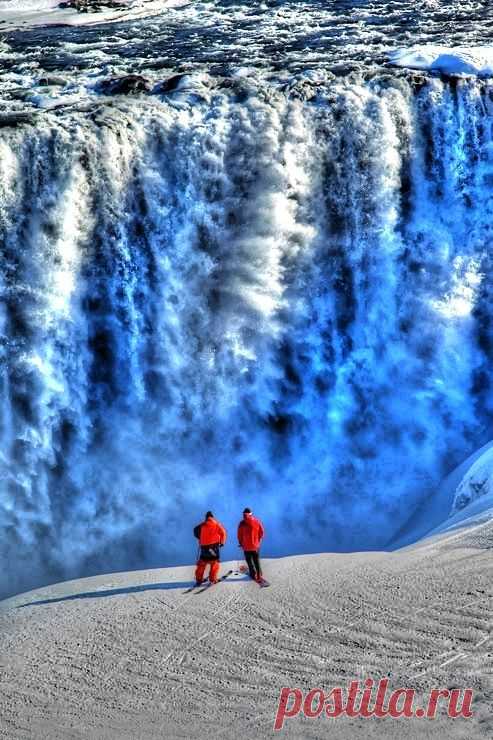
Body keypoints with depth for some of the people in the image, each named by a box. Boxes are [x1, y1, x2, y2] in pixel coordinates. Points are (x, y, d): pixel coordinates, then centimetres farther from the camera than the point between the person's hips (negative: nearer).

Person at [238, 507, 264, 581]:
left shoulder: (242, 524, -13)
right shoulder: (257, 521, -6)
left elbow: (239, 535, -8)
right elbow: (261, 533, -1)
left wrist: (241, 543, 9)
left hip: (246, 546, -2)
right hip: (256, 545, 2)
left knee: (249, 561, 10)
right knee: (257, 560, 17)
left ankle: (253, 574, 10)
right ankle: (259, 574, 20)